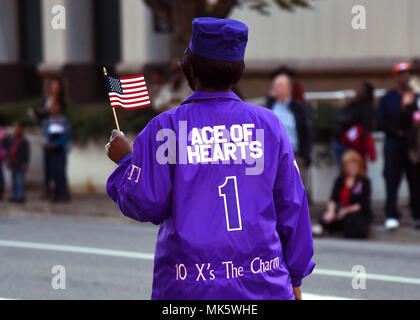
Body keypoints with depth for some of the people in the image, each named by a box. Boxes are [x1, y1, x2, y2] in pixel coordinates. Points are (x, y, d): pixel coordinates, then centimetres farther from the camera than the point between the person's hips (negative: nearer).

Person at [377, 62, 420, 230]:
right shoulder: (388, 98, 8)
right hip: (394, 143, 0)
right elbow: (381, 121, 5)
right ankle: (391, 216, -3)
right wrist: (396, 131, -9)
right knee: (392, 180, -4)